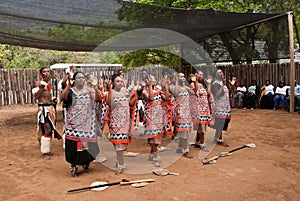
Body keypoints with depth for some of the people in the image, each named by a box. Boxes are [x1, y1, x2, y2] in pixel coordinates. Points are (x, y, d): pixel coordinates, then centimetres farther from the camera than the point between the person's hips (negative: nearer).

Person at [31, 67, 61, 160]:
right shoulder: (38, 82, -8)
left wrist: (53, 100, 11)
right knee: (47, 130, -10)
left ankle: (47, 149, 25)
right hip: (43, 108, -8)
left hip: (51, 107, 8)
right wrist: (41, 86, -28)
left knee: (50, 129, 13)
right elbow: (36, 95, -19)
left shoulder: (49, 82, 16)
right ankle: (45, 152, 0)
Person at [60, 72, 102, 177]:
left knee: (87, 143, 5)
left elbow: (98, 99, -10)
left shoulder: (89, 91, 7)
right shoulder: (70, 91, 2)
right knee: (73, 144, -1)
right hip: (74, 124, -2)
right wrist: (68, 85, -27)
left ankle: (86, 163, 28)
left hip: (87, 123, 2)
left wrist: (95, 88, -24)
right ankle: (73, 167, 12)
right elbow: (62, 97, -19)